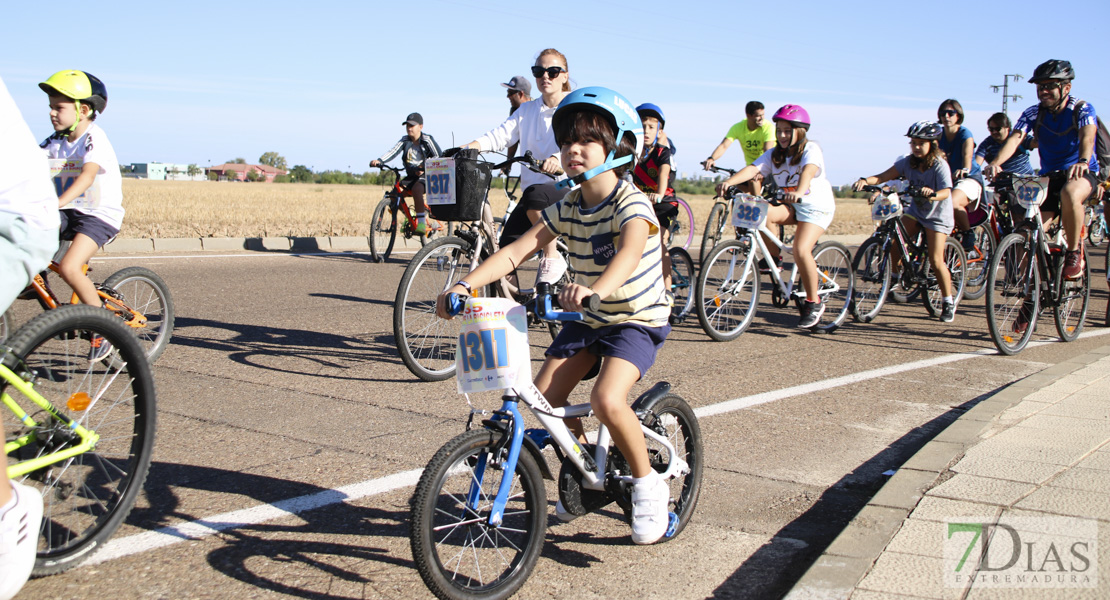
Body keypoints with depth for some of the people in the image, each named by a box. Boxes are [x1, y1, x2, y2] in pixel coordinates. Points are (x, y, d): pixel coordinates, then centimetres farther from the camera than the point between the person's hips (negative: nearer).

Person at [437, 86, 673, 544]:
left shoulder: (631, 204, -21)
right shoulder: (567, 209, -2)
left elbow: (629, 254, -42)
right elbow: (515, 252, -10)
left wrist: (595, 290, -63)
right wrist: (465, 284, -25)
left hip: (638, 320, -7)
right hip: (588, 318, 7)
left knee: (606, 399, -28)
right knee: (544, 396, -6)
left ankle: (648, 485, -3)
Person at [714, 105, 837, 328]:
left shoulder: (811, 149, -14)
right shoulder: (775, 154, 1)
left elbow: (809, 170, -36)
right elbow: (753, 169, -16)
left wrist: (799, 191, -57)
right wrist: (729, 181, -36)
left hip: (816, 207, -5)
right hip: (790, 207, 5)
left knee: (800, 249, -26)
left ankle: (814, 302, -8)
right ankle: (775, 257, -1)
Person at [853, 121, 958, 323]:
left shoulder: (940, 165, -20)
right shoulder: (908, 162, -7)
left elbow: (946, 192, -34)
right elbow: (884, 176, -17)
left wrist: (933, 194, -57)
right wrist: (865, 180, -36)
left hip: (937, 215, -5)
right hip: (915, 210, 5)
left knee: (936, 260, -11)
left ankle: (948, 302, 5)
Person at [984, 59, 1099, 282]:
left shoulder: (1082, 109, -13)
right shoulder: (1033, 113, -5)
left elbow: (1087, 137, -33)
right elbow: (1015, 138, -23)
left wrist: (1083, 161, -56)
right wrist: (995, 163, -45)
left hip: (1083, 172, -4)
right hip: (1049, 175, 4)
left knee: (1069, 194, -38)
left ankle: (1074, 251, -19)